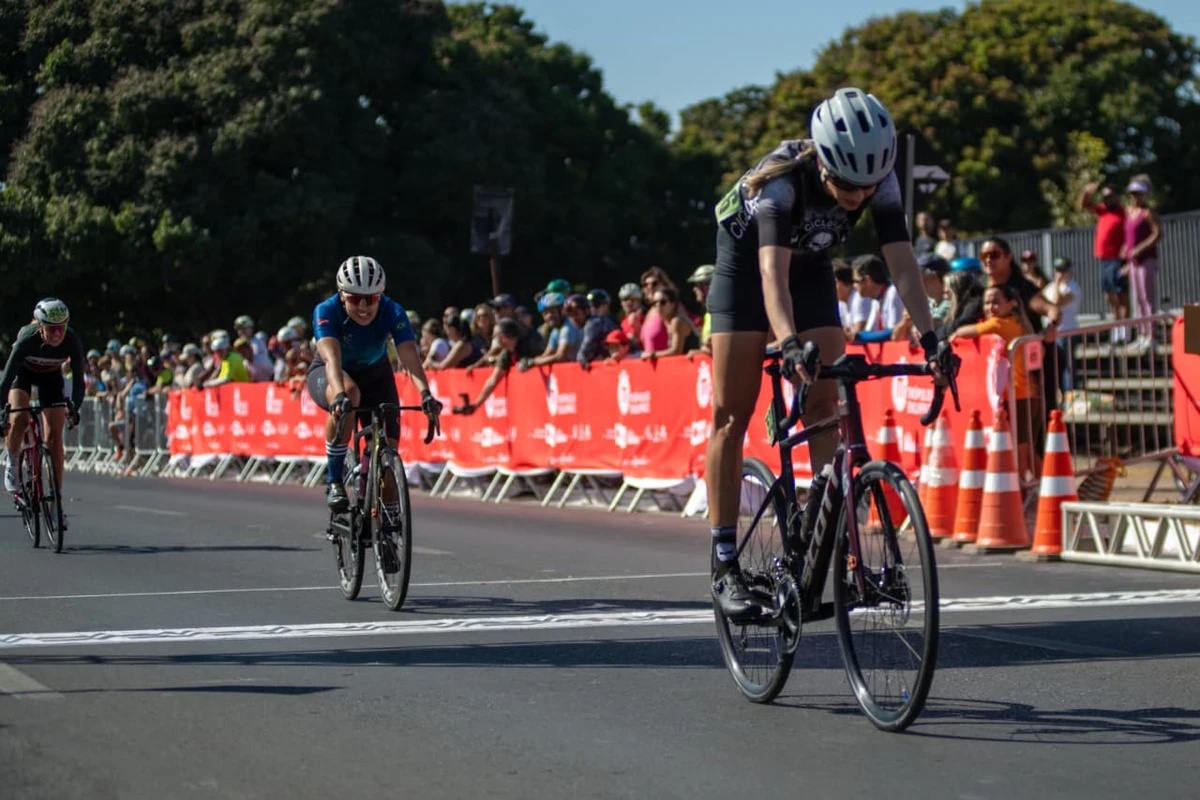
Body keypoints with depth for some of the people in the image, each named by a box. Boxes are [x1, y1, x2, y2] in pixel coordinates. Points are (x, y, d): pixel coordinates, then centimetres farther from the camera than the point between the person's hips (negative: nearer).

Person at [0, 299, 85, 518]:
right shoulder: (27, 339, -37)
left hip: (51, 376, 2)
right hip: (23, 373, -1)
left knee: (54, 435, -7)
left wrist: (74, 407, -43)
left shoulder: (73, 341, -32)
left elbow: (78, 379, -28)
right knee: (19, 418, -28)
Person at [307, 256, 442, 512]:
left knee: (389, 448, -14)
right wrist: (340, 395, -63)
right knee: (349, 394, -38)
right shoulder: (326, 311, -30)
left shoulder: (392, 312, -26)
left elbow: (410, 356, -39)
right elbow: (332, 358, -45)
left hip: (374, 375, 3)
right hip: (327, 375, -2)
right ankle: (334, 482, -25)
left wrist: (426, 394, -56)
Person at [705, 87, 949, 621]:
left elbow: (902, 261, -30)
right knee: (732, 414, -6)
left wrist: (929, 337, -43)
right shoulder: (782, 179, -38)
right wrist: (789, 345, -63)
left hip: (811, 268, 4)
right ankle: (724, 566, -5)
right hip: (746, 264, -4)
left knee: (824, 407, -7)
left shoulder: (880, 182, -26)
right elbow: (772, 270, -49)